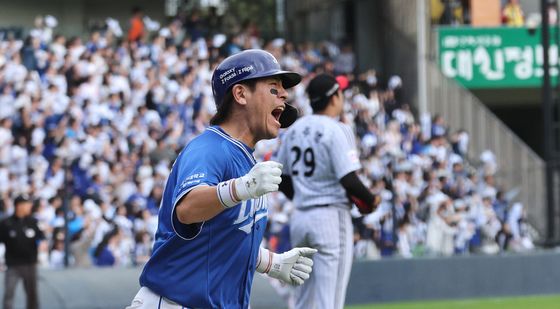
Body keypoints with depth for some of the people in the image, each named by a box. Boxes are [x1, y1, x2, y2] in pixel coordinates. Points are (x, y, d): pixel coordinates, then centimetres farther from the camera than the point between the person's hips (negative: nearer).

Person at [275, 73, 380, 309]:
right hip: (331, 217, -7)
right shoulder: (336, 130, -12)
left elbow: (280, 179, 14)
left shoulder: (294, 129, 10)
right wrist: (371, 200, -3)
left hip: (299, 217, 7)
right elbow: (348, 179, -19)